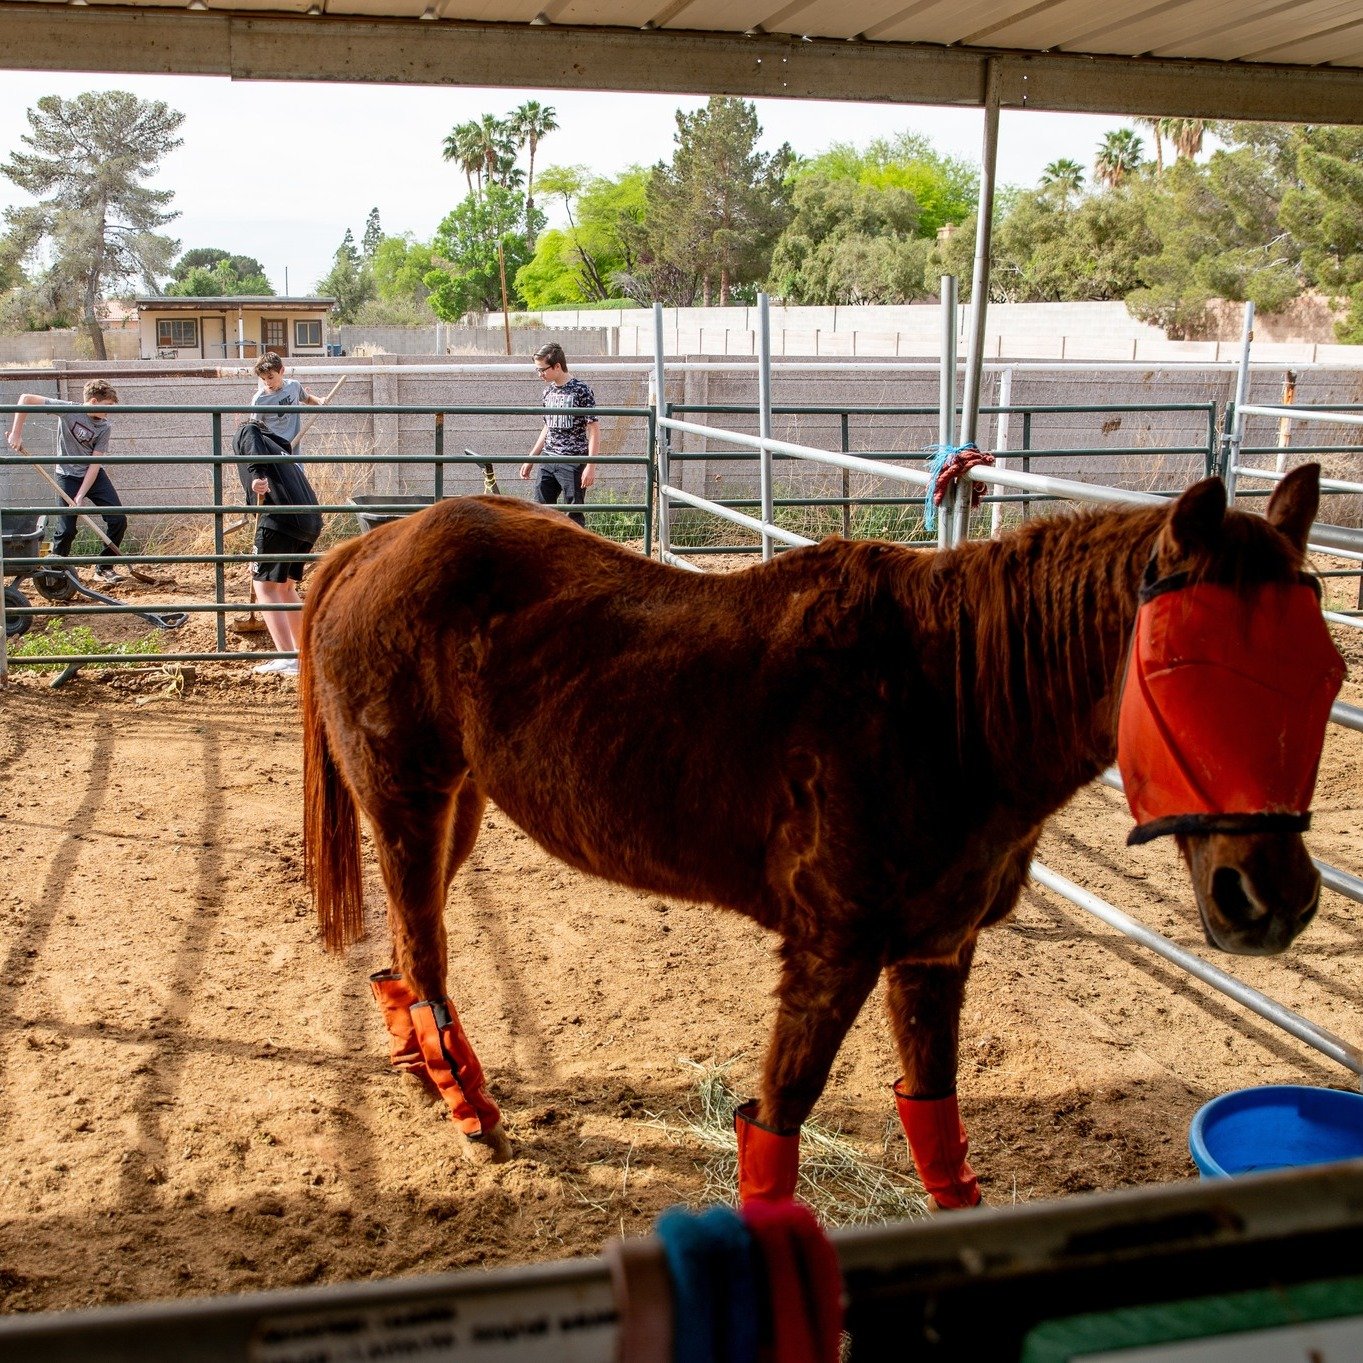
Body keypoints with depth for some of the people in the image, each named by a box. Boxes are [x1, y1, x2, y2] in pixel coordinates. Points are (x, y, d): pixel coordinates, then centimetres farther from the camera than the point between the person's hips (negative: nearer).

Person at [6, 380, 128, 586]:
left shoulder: (104, 427, -8)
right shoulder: (68, 410, -17)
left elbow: (94, 463, -11)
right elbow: (26, 399, -18)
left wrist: (81, 496, -18)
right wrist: (16, 433, -20)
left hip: (94, 476, 3)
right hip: (68, 475, -3)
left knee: (118, 520, -6)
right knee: (67, 528, -9)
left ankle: (104, 568, 8)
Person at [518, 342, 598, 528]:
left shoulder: (581, 391, -10)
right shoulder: (549, 390, 11)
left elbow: (594, 430, -10)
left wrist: (590, 466, -16)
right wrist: (531, 459, 20)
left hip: (573, 462, -7)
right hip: (547, 461, 7)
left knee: (574, 516, -1)